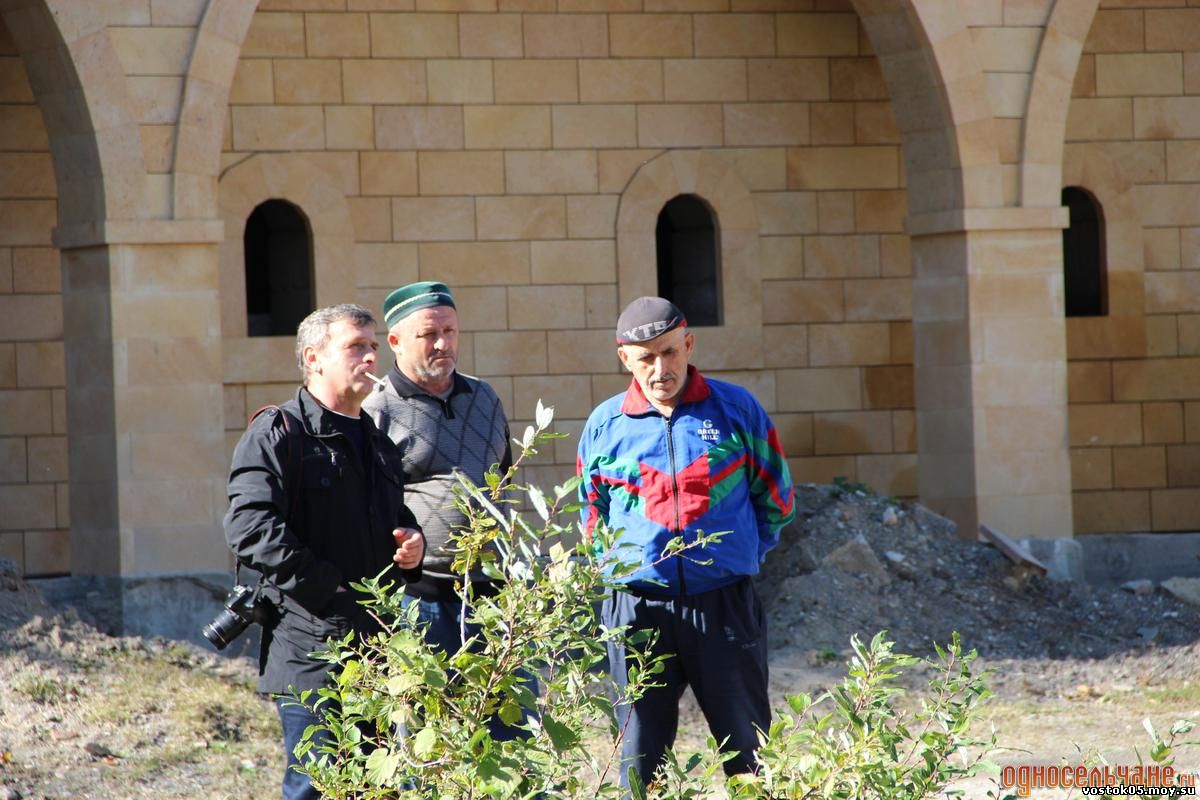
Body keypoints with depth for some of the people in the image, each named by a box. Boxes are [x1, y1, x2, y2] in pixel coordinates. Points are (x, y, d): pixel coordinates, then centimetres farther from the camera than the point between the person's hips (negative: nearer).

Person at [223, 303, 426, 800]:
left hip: (378, 647, 8)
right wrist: (330, 591, -21)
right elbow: (251, 528, -18)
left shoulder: (377, 442, 21)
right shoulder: (278, 434, -5)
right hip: (312, 653, -8)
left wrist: (412, 545, 10)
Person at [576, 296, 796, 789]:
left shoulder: (737, 410, 2)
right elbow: (593, 521, 19)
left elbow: (776, 501, 12)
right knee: (641, 751, 4)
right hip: (636, 610, 1)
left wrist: (733, 554, 10)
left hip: (724, 606, -1)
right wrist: (621, 567, 9)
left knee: (748, 749, 3)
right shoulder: (605, 425, 5)